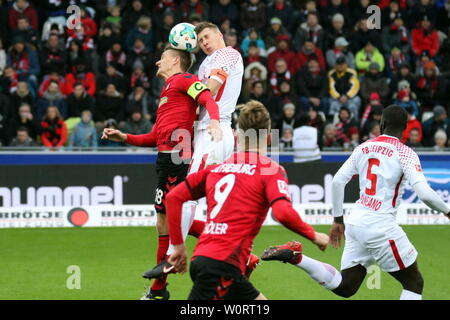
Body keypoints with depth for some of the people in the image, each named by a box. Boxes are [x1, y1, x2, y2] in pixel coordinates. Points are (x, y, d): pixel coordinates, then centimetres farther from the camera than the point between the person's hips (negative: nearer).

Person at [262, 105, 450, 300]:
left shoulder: (364, 148, 9)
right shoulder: (405, 153, -8)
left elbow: (337, 182, 7)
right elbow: (424, 193, -18)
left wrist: (338, 219, 17)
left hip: (355, 223, 6)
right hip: (381, 227, -6)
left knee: (344, 287, 14)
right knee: (414, 283, 8)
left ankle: (295, 257, -3)